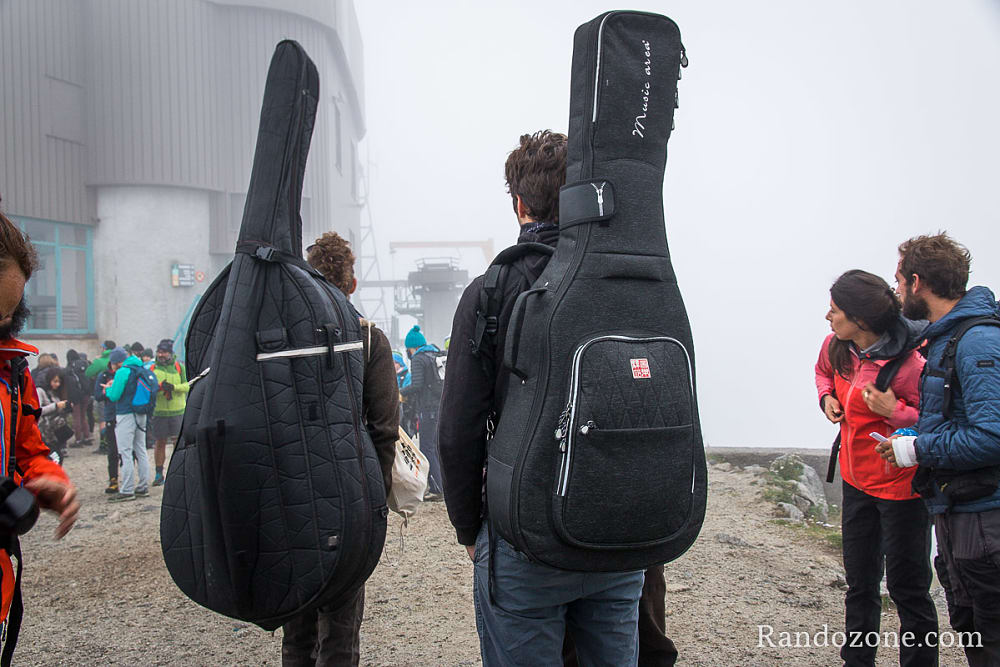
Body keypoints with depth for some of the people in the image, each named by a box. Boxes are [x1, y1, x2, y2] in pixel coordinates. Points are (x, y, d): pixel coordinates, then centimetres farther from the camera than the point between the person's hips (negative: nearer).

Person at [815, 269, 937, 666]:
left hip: (901, 485, -7)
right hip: (856, 479, 7)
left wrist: (894, 411, -31)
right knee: (859, 581, 19)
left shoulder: (909, 362, -25)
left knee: (906, 586, 4)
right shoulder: (837, 347, -4)